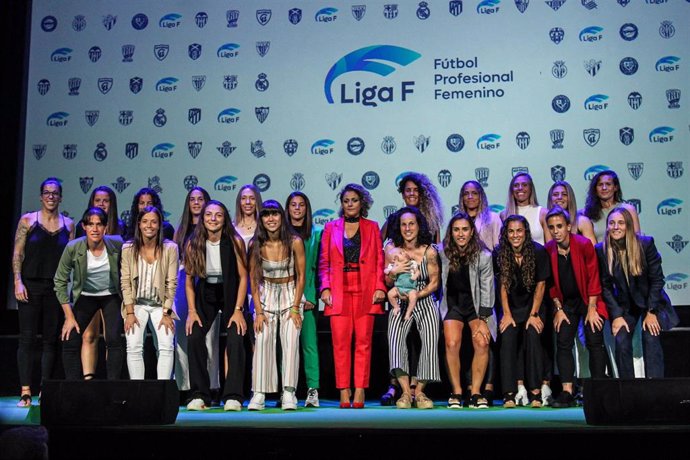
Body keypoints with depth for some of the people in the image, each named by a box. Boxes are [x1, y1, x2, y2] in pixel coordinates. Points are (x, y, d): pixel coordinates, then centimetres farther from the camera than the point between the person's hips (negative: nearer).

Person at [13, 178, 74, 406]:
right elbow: (17, 254, 1)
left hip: (57, 288, 2)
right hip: (31, 285, -2)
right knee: (27, 338, -4)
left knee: (51, 340, 3)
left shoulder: (68, 224, 9)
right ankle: (25, 391, -2)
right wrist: (18, 282, -8)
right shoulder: (28, 220, 4)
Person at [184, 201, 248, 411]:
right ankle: (199, 395, -6)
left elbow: (243, 277, -10)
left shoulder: (235, 242, -16)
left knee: (235, 340, -16)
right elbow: (189, 280, -2)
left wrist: (238, 310, -15)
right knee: (193, 338, -13)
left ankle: (233, 396, -9)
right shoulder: (193, 244, -10)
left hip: (230, 294, -2)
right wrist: (192, 311, -10)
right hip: (205, 294, 2)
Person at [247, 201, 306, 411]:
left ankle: (288, 393, -11)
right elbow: (253, 279, -1)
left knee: (290, 342, -13)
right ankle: (259, 393, -7)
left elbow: (301, 276, -5)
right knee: (262, 342, -10)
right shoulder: (256, 245, -6)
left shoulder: (295, 242, -11)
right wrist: (258, 311, -7)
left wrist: (295, 308, -9)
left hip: (290, 294, -1)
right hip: (266, 296, 1)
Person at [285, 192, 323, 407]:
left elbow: (319, 265, 4)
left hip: (308, 295, -1)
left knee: (309, 342, -6)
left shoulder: (317, 233, 8)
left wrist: (312, 296, -6)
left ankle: (313, 390, -5)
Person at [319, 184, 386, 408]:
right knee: (340, 342, -4)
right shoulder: (331, 228, 13)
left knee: (363, 341, -3)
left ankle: (359, 392, 0)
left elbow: (380, 261, 8)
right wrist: (325, 288, -2)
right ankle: (344, 392, 0)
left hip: (365, 291, 0)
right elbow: (324, 262, 10)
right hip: (339, 291, 0)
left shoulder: (372, 227, 13)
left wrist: (380, 287, -4)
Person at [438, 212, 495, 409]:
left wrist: (482, 320, -10)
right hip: (453, 304, 1)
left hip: (477, 305, 0)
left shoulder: (483, 255, -10)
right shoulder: (443, 253, -8)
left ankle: (476, 393, -9)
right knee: (452, 344, -20)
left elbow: (487, 289, -7)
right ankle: (456, 393, -8)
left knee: (482, 343, -20)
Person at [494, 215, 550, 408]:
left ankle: (535, 391, -19)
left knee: (532, 337, -22)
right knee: (507, 339, -18)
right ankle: (509, 393, -17)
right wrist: (507, 314, -8)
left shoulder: (538, 252, -13)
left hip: (533, 305, -1)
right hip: (511, 307, 1)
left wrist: (533, 315, -11)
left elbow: (540, 285, -9)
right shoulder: (500, 253, -9)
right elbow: (503, 284, -4)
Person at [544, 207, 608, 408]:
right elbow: (551, 283, 3)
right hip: (566, 302, 3)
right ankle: (567, 393, -6)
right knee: (563, 344, -5)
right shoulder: (548, 250, -6)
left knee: (594, 342, -9)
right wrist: (558, 309, -1)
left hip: (588, 301, -3)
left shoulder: (584, 245, -16)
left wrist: (592, 308, -12)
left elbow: (593, 277, -12)